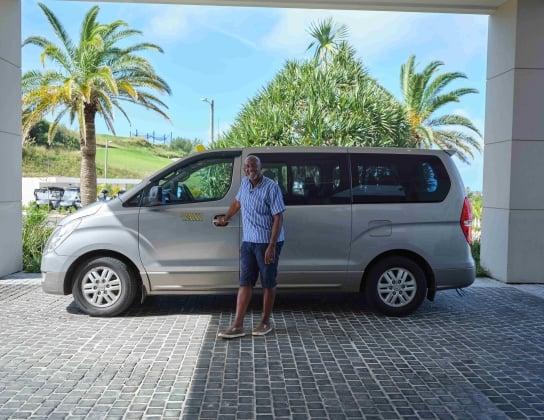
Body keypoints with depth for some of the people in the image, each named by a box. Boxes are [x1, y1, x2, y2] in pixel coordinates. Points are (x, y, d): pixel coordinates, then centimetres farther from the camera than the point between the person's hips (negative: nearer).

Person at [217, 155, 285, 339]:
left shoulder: (271, 188, -16)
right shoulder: (244, 183, 5)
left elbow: (278, 218, -18)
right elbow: (237, 202, 26)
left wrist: (271, 246, -22)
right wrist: (226, 218, 36)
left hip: (268, 243, -6)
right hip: (248, 242, 6)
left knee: (268, 283, 5)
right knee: (245, 283, 4)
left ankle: (266, 322, 20)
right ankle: (237, 325, 7)